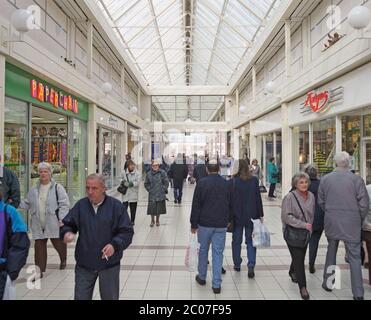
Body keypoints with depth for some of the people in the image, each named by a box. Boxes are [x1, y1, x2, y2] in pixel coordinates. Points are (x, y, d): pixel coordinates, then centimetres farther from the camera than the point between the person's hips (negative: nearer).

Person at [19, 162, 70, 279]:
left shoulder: (57, 188, -5)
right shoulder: (34, 190, 9)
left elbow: (64, 205, -8)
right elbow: (27, 203, 17)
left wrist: (62, 219, -16)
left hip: (53, 224, -3)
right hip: (38, 225, 4)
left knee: (58, 243, 10)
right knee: (39, 246, 4)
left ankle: (63, 260, 40)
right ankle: (39, 269, 15)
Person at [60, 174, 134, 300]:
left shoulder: (116, 206, -9)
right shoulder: (80, 205, 0)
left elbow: (127, 232, -9)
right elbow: (67, 224, 9)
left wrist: (115, 245, -25)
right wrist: (67, 232, -14)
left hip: (109, 264, -2)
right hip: (84, 264, 2)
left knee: (110, 297, 16)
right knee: (80, 297, 13)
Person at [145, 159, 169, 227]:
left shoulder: (162, 173, -4)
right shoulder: (149, 174, 2)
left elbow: (166, 183, 0)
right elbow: (146, 184, 12)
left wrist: (163, 189, -4)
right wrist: (149, 189, 3)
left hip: (160, 195, -1)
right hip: (152, 195, 1)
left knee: (159, 208, 7)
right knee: (152, 208, -1)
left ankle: (157, 220, 27)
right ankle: (152, 221, 18)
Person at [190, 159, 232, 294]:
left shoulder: (201, 183, -8)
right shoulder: (226, 184, 2)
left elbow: (196, 205, -8)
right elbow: (230, 204, 11)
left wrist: (193, 224, 0)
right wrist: (228, 220, 24)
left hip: (204, 223, -2)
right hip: (221, 225, 2)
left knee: (203, 250, 15)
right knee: (218, 253, 6)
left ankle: (202, 277, 30)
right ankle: (216, 284, 10)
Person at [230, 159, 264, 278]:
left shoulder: (232, 181, -9)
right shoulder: (254, 180, -5)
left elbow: (230, 200, -7)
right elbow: (258, 198, -1)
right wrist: (260, 215, 6)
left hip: (237, 216, -1)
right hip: (251, 216, 1)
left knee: (236, 241, 14)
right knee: (250, 241, 11)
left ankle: (237, 264, 24)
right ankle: (251, 265, -2)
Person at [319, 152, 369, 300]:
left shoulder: (325, 179, -2)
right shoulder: (356, 179, -10)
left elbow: (321, 201, 4)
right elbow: (364, 204, -7)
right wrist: (360, 221, 8)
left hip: (331, 223, 3)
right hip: (351, 224, -2)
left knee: (331, 252, 19)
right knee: (354, 257, 7)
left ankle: (328, 283, 29)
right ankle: (358, 293, 11)